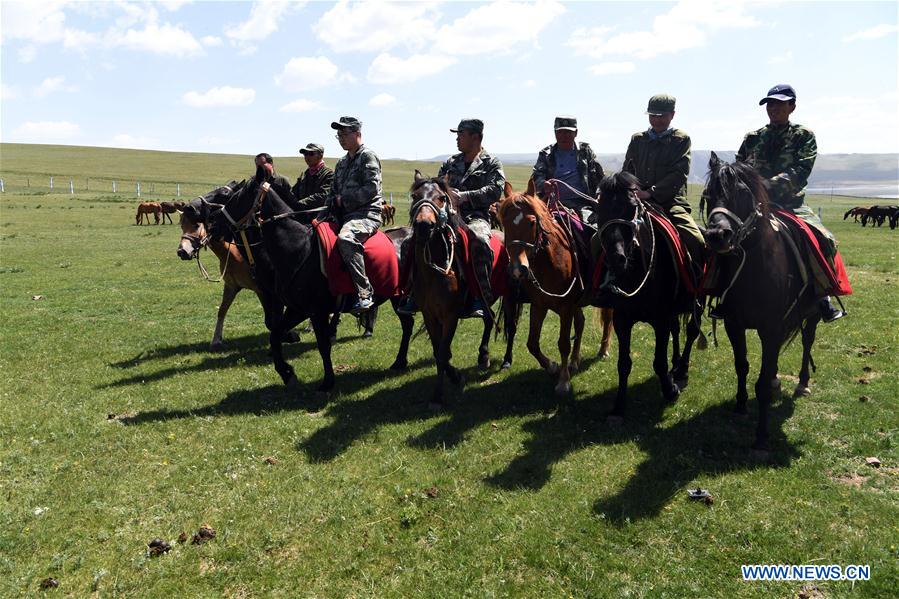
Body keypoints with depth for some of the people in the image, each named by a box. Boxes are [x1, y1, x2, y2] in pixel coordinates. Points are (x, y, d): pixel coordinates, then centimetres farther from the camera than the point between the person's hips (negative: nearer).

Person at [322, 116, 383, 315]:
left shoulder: (368, 157, -2)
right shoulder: (342, 163, 24)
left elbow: (371, 189, -14)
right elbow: (333, 192, 25)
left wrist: (344, 199, -10)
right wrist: (327, 213, 7)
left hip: (366, 213, -9)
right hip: (343, 215, 9)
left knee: (345, 239, -37)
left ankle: (365, 293, -35)